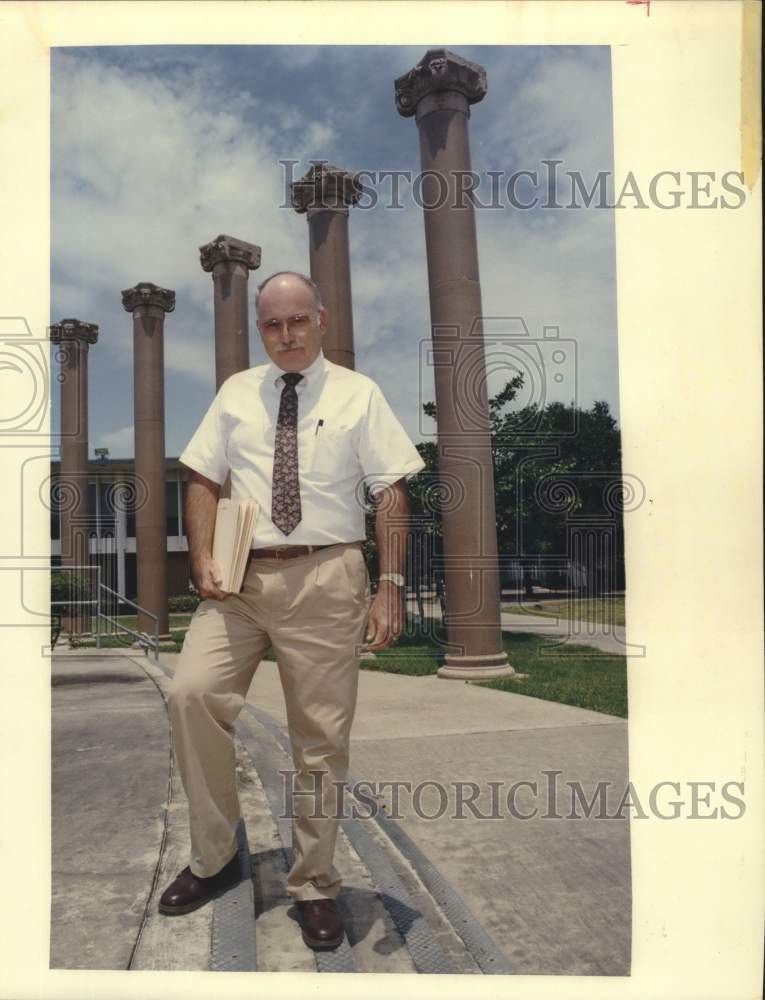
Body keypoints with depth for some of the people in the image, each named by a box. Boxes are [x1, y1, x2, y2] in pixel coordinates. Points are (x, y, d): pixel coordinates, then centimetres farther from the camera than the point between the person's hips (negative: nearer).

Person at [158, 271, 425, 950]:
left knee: (322, 734, 2)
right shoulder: (236, 393, 14)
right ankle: (215, 856, 5)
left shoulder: (358, 394, 6)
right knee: (191, 692, -17)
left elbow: (392, 493, 0)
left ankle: (315, 886, 21)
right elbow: (204, 481, 13)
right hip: (240, 575, 3)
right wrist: (203, 562, -3)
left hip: (326, 577, -2)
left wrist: (391, 586, -10)